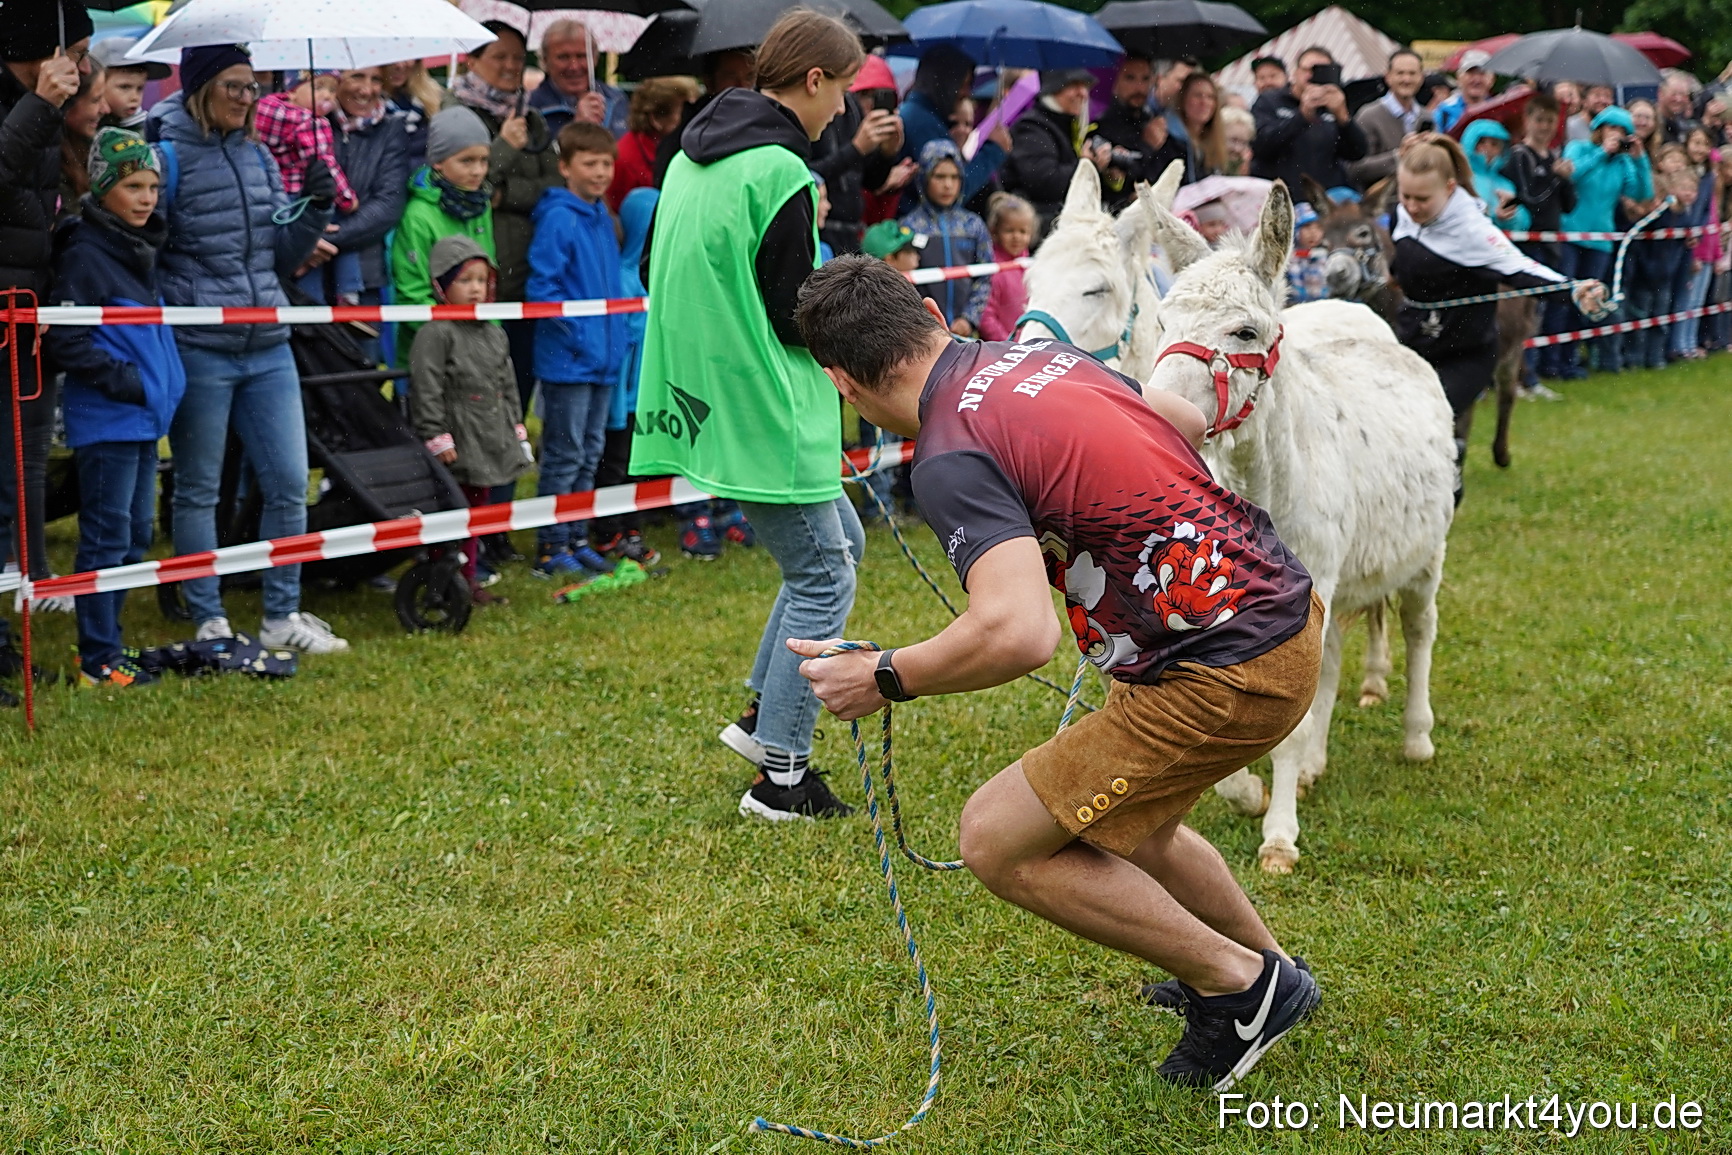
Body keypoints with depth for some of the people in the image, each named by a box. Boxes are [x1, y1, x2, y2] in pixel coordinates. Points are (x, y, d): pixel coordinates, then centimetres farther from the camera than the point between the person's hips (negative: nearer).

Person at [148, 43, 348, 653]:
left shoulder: (259, 157, 11)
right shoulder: (169, 157, -7)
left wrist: (316, 210, -1)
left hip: (268, 348, 6)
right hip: (199, 351, -6)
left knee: (289, 484, 6)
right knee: (199, 490, 6)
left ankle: (283, 617, 18)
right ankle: (209, 623, 16)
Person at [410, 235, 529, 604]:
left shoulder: (495, 334, 14)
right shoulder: (435, 334, -11)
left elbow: (509, 387, 21)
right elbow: (427, 390, -14)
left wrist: (517, 430, 18)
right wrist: (436, 437, -18)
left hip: (491, 443, 7)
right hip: (457, 445, -7)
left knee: (477, 508, 13)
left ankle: (468, 579, 22)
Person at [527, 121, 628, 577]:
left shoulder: (604, 217, 11)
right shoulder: (558, 218, -14)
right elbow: (541, 287, -18)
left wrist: (614, 335, 12)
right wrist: (577, 334, -19)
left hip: (604, 358, 8)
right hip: (567, 361, -8)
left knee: (590, 454, 14)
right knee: (564, 456, -1)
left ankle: (577, 538, 24)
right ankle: (551, 548, 8)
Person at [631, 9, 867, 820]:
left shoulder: (694, 154, 10)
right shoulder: (779, 172, -18)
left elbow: (658, 274, 18)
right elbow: (793, 318, -16)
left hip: (712, 404, 10)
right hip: (763, 411, -10)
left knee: (840, 541, 22)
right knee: (822, 579, 2)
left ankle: (763, 715, 24)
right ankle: (781, 776, 7)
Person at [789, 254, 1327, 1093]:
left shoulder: (952, 457, -20)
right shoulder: (1043, 356, 7)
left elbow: (1020, 635, -33)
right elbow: (1188, 423, 23)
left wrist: (883, 678, -17)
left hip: (1227, 675, -9)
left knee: (997, 840, 0)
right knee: (1124, 824, 30)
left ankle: (1239, 986, 10)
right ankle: (1273, 975, 49)